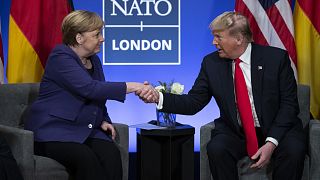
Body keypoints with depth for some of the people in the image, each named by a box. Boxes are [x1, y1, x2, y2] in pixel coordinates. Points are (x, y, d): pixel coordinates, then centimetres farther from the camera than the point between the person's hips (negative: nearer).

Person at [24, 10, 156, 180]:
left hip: (84, 131, 7)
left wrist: (103, 121, 7)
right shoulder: (61, 58, -12)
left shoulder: (94, 61, 14)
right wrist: (132, 87, -27)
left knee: (112, 154, -24)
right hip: (53, 131, -6)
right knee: (86, 159, -34)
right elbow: (90, 89, -27)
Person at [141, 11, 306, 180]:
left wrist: (272, 142, -19)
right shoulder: (211, 63, 0)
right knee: (216, 149, -29)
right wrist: (158, 98, -17)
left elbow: (289, 104, -7)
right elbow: (193, 102, -1)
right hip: (235, 132, 2)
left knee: (293, 150, -32)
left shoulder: (276, 58, -7)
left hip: (277, 129, -1)